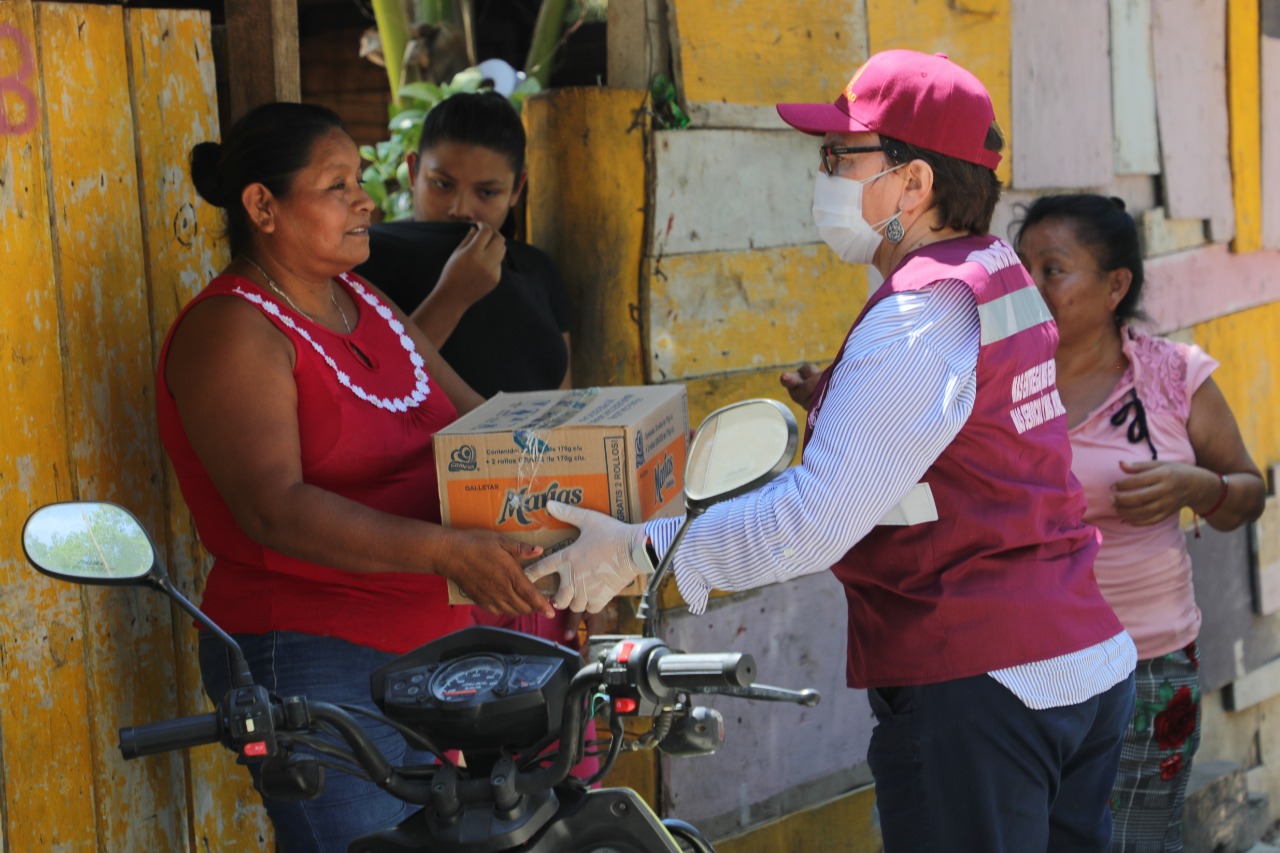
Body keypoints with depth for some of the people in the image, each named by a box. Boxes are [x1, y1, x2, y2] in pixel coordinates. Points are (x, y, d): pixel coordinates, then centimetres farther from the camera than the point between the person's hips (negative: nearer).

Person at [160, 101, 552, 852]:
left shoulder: (365, 303, 15)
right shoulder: (233, 331, -14)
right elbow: (274, 508, -26)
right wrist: (445, 552, -36)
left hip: (434, 640, 9)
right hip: (313, 657, -9)